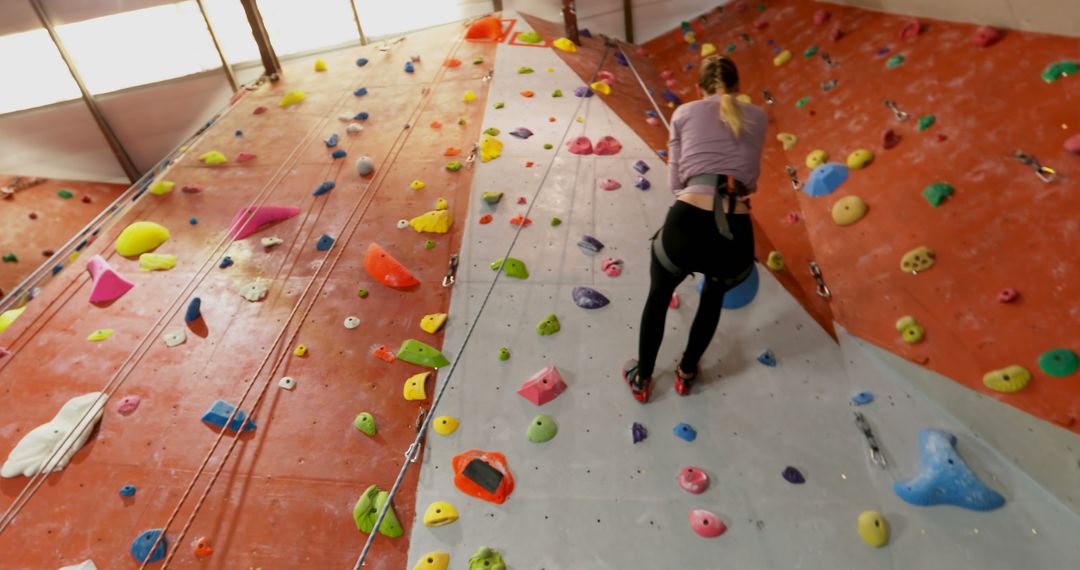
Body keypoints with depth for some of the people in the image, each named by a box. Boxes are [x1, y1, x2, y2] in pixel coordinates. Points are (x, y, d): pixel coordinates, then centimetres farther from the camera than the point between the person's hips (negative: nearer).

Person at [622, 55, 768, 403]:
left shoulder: (684, 113, 15)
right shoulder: (757, 118, 20)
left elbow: (676, 181, 14)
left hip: (686, 225, -1)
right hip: (737, 238, 2)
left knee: (659, 295, 31)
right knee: (715, 295, 37)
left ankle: (642, 379, 44)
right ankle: (686, 374, 50)